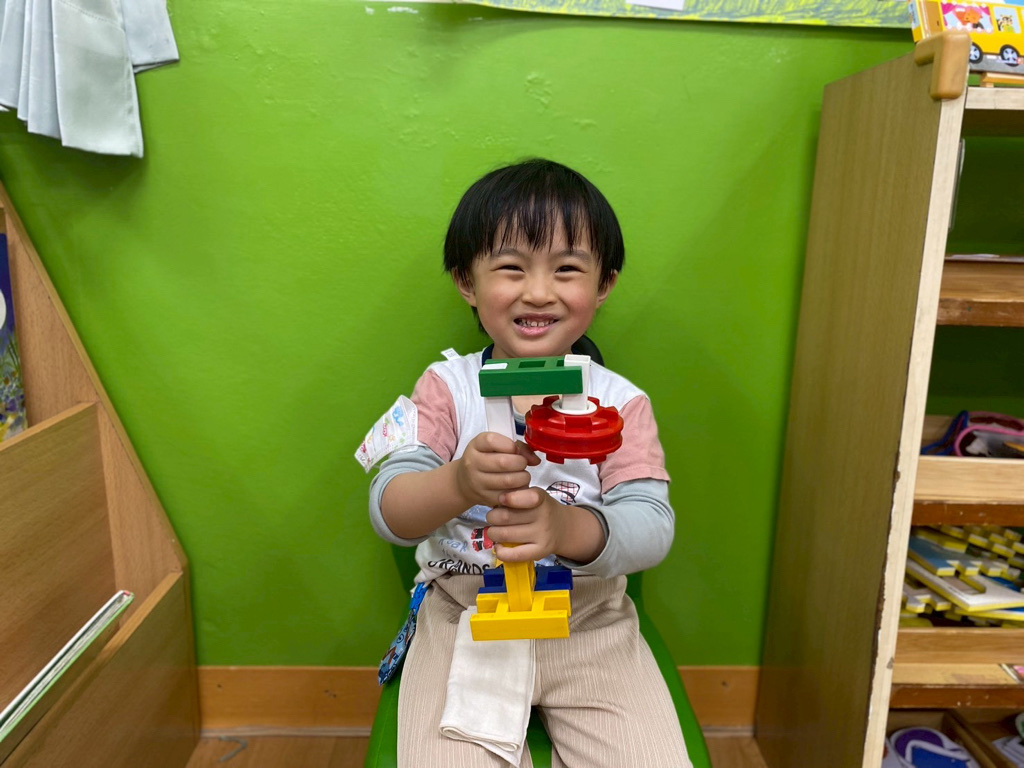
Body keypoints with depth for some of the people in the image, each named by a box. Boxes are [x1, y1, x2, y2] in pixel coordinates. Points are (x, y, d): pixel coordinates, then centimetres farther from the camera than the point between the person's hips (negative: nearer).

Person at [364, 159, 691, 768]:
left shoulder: (621, 402, -4)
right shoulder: (446, 386, -5)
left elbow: (652, 527, -15)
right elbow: (388, 512, -14)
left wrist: (565, 526, -37)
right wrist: (457, 484, -37)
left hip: (592, 628, 1)